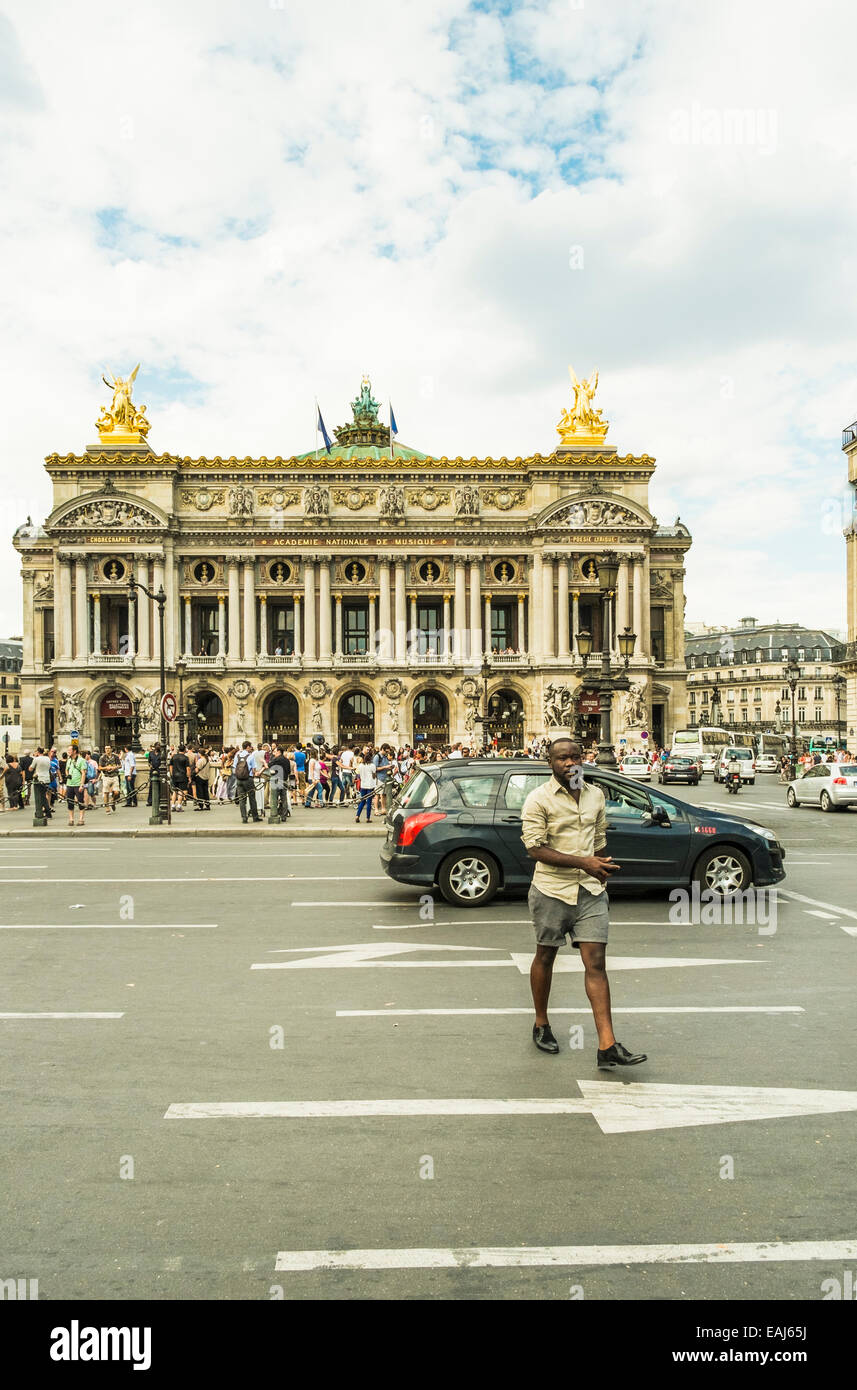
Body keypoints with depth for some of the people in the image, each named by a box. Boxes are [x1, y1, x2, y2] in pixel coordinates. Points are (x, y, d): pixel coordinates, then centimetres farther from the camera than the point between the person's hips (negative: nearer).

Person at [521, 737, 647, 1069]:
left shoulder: (596, 795, 8)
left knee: (596, 962, -2)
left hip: (591, 891, 4)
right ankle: (541, 1024, 34)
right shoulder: (539, 799, -10)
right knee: (545, 957, 13)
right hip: (551, 891, -3)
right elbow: (535, 848, -17)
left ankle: (607, 1047, -2)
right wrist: (583, 862, -21)